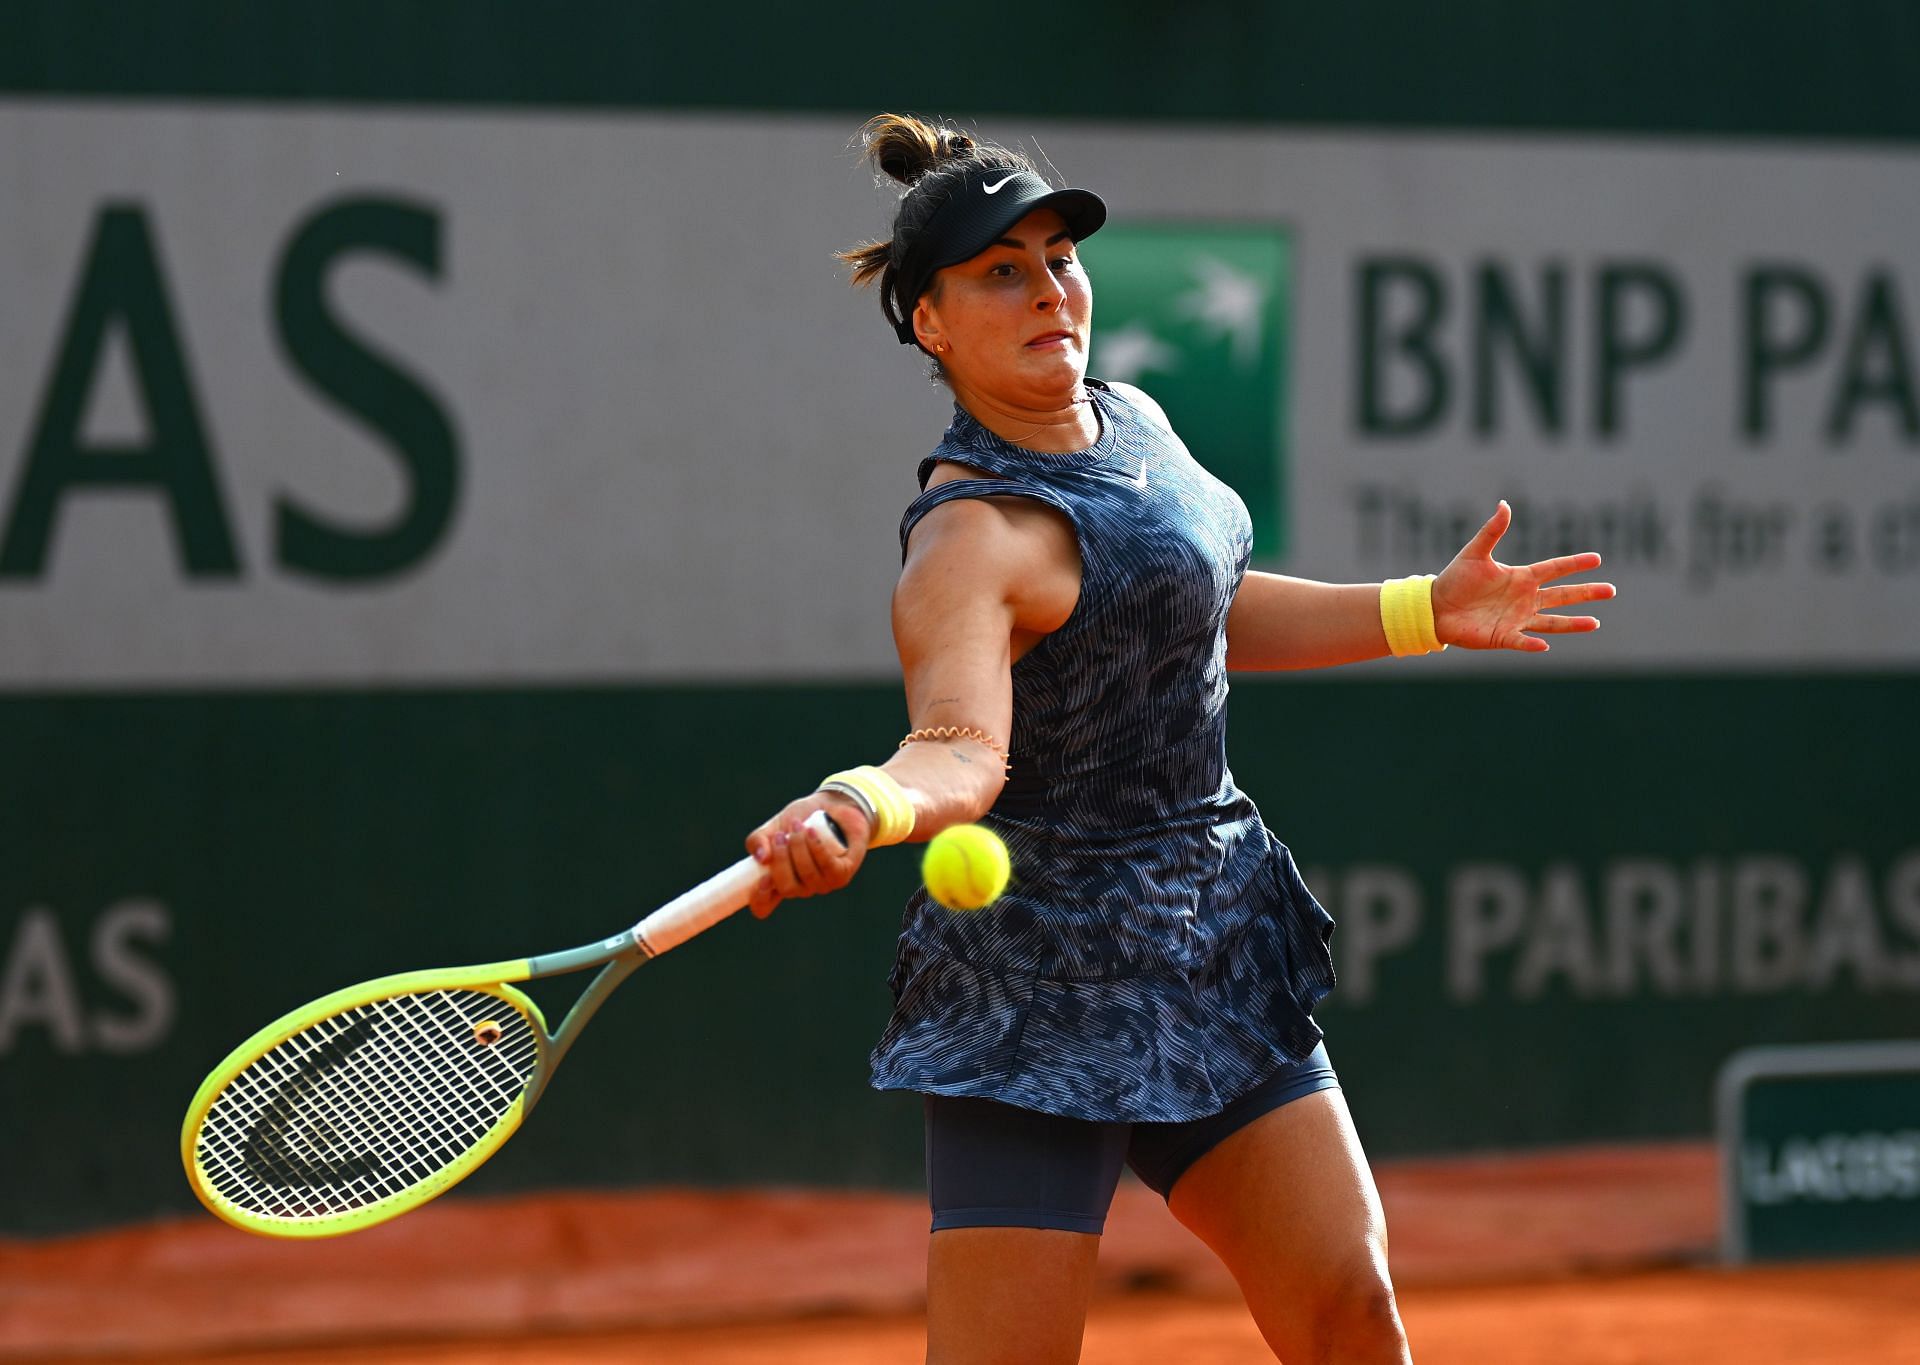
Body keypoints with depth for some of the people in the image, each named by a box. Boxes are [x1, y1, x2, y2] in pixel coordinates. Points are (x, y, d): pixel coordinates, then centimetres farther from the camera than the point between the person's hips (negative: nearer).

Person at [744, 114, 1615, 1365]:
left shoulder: (1131, 420, 8)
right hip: (1045, 990, -8)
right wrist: (864, 805, -58)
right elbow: (962, 746, -37)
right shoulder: (973, 535, -20)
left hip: (1216, 950, 8)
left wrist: (1423, 613, 23)